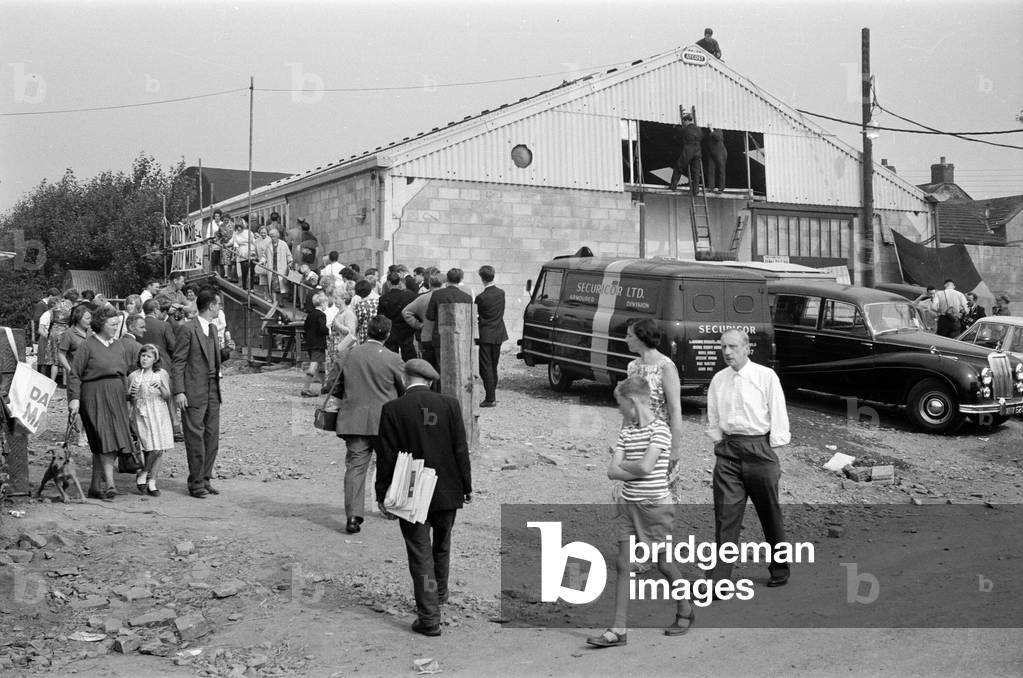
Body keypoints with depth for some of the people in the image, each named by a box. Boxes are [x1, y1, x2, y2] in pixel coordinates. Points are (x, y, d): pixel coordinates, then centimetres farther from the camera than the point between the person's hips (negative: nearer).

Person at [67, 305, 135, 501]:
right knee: (105, 440, -16)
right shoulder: (87, 346, -4)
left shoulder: (118, 345, 15)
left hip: (116, 398, 6)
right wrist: (74, 398, -15)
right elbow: (74, 375, -6)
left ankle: (96, 486, 13)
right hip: (95, 397, -6)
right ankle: (109, 484, -19)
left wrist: (126, 394, 16)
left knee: (107, 444, 6)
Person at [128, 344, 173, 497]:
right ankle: (142, 475, 10)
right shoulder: (133, 376, 6)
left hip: (159, 414, 1)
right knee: (153, 449, -12)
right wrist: (131, 394, -8)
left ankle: (151, 482, 9)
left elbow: (167, 397, 0)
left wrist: (160, 387, -18)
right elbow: (129, 400, 14)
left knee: (159, 450, -1)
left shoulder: (161, 374, 4)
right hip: (141, 415, -1)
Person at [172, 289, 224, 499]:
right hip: (194, 392, -8)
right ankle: (196, 483, 6)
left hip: (213, 390, 8)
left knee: (212, 436, 9)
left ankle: (205, 479, 19)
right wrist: (179, 391, -15)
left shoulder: (213, 328, 15)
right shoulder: (188, 329, -9)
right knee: (195, 438, -3)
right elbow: (178, 363, -10)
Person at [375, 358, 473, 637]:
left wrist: (382, 495, 1)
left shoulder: (392, 410, -10)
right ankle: (439, 595, 43)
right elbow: (461, 450, -3)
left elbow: (386, 457, -8)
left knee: (420, 556, 4)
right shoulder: (449, 405, -5)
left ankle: (429, 619, 4)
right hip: (447, 492, 3)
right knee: (441, 548, 23)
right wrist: (466, 487, 7)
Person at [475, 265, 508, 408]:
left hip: (486, 335, -6)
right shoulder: (501, 293, 1)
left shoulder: (481, 297, -18)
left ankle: (490, 398, -3)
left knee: (486, 368, -1)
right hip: (499, 334, 6)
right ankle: (492, 395, 22)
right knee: (493, 366, 16)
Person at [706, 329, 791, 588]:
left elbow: (778, 417, -3)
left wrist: (772, 455, -4)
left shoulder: (766, 377, -5)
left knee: (770, 514, 10)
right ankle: (720, 579, -2)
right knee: (725, 515, -3)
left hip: (759, 447, -3)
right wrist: (719, 444, 8)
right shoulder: (718, 380, 7)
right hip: (727, 451, 3)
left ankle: (780, 570, 29)